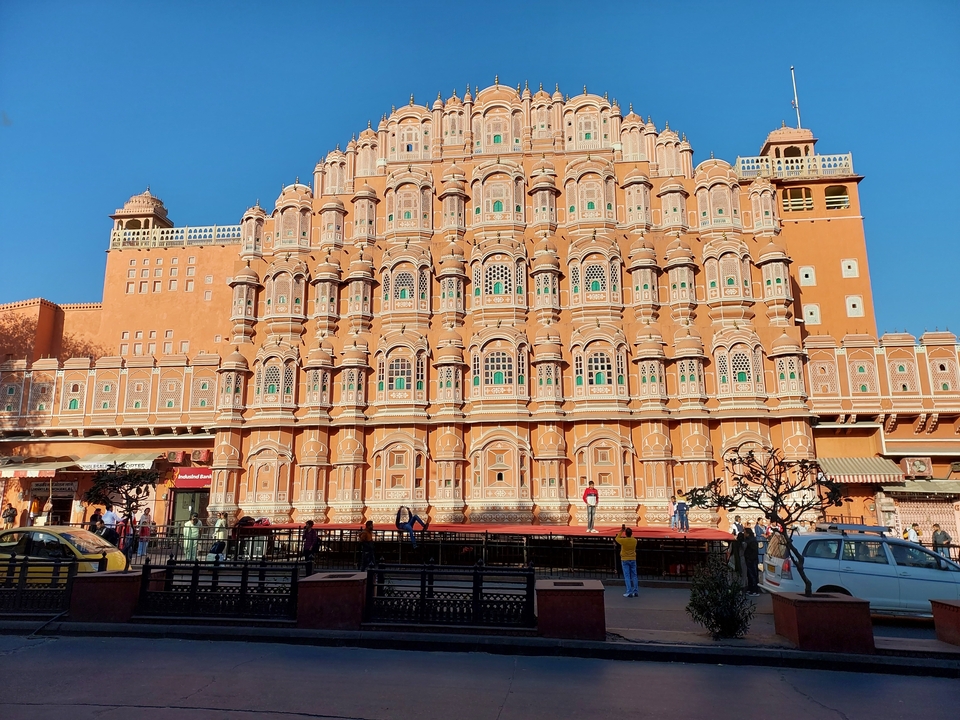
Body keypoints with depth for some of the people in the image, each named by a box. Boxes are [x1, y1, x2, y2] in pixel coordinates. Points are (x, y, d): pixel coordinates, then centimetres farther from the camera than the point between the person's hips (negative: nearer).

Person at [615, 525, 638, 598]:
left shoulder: (623, 540, -15)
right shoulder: (635, 540, -6)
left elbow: (617, 538, 6)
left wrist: (621, 531, 10)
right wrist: (628, 530, 17)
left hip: (625, 560, -3)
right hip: (633, 559, 3)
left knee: (627, 576, -2)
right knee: (634, 576, 10)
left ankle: (629, 592, -6)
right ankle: (636, 592, 11)